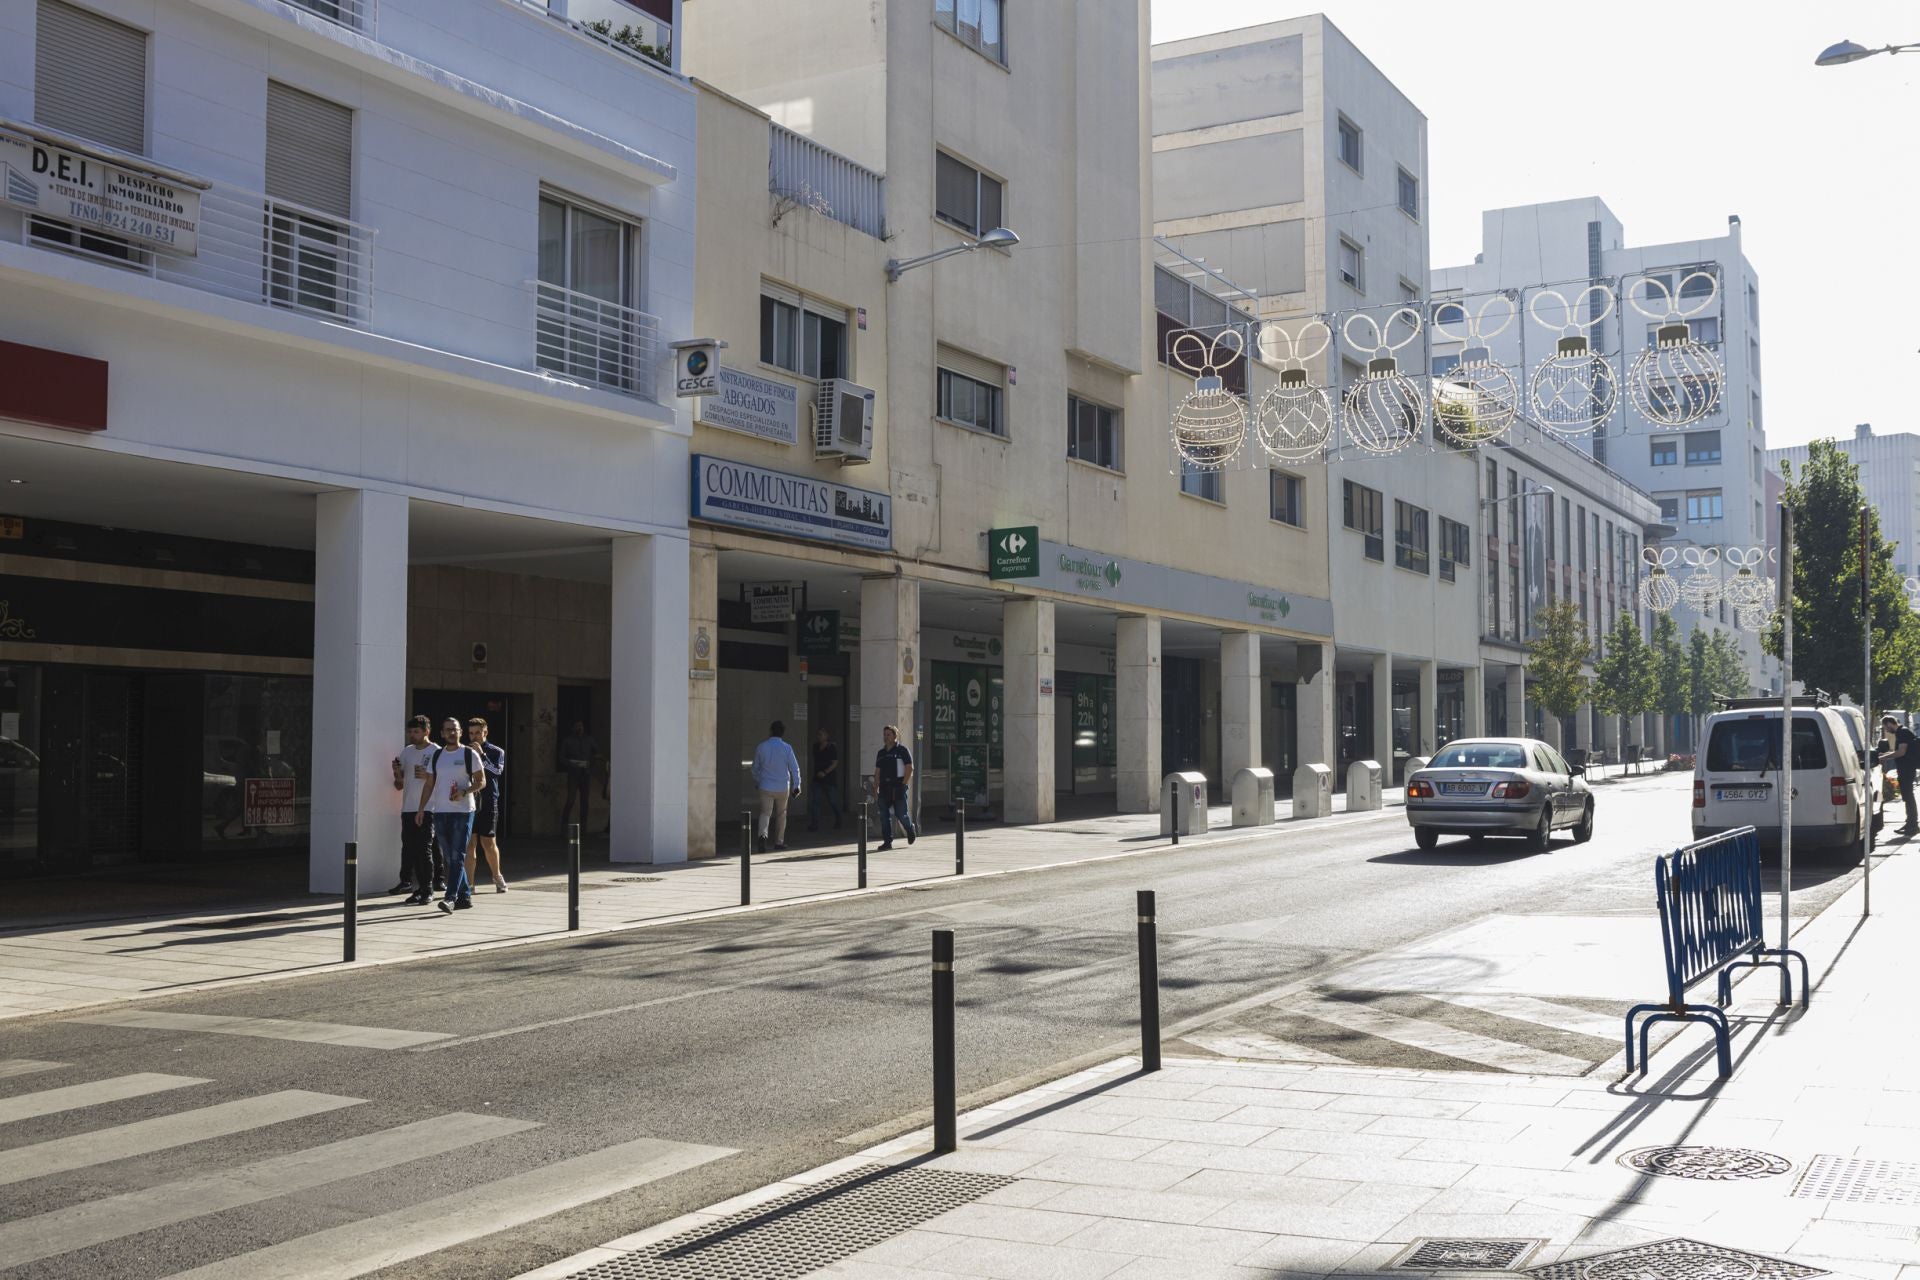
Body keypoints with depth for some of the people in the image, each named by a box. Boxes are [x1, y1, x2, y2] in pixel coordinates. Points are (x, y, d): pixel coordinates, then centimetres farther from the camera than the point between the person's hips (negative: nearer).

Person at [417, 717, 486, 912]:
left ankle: (451, 898, -18)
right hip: (440, 812, 5)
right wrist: (421, 808, 6)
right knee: (451, 858, 8)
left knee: (457, 857, -12)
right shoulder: (436, 756, 13)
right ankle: (465, 896, 16)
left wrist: (464, 792, -17)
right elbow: (429, 784, 14)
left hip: (463, 811, -5)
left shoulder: (470, 754, 1)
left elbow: (482, 782, -1)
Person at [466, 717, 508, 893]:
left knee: (488, 842, 2)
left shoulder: (496, 752, 5)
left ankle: (497, 876, 22)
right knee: (469, 843, -1)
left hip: (488, 802, -2)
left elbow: (497, 771, -12)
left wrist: (481, 755, -17)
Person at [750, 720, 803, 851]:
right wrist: (796, 786, 1)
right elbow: (795, 768, -7)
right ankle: (779, 842, 21)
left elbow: (755, 767, 10)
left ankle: (763, 834, -26)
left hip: (766, 787, 0)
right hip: (783, 788, 0)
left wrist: (757, 782, 26)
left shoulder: (761, 747, -1)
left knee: (765, 813, 1)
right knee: (781, 815, 15)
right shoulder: (786, 748, -7)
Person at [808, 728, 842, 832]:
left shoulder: (832, 748, -8)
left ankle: (838, 822, 27)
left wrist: (825, 772, -22)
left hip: (830, 779, -6)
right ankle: (814, 824, -6)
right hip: (818, 779, 6)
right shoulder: (816, 747, 10)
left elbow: (835, 763, -14)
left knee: (833, 802, 6)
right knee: (814, 801, -7)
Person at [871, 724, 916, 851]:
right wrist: (875, 787, 9)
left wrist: (904, 784, -12)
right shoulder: (881, 753, 15)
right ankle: (887, 841, 4)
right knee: (884, 815, 0)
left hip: (898, 787, -5)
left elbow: (910, 768, -6)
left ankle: (910, 828, 29)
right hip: (884, 787, 5)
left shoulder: (902, 750, -2)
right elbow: (877, 771, 17)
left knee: (901, 813, -2)